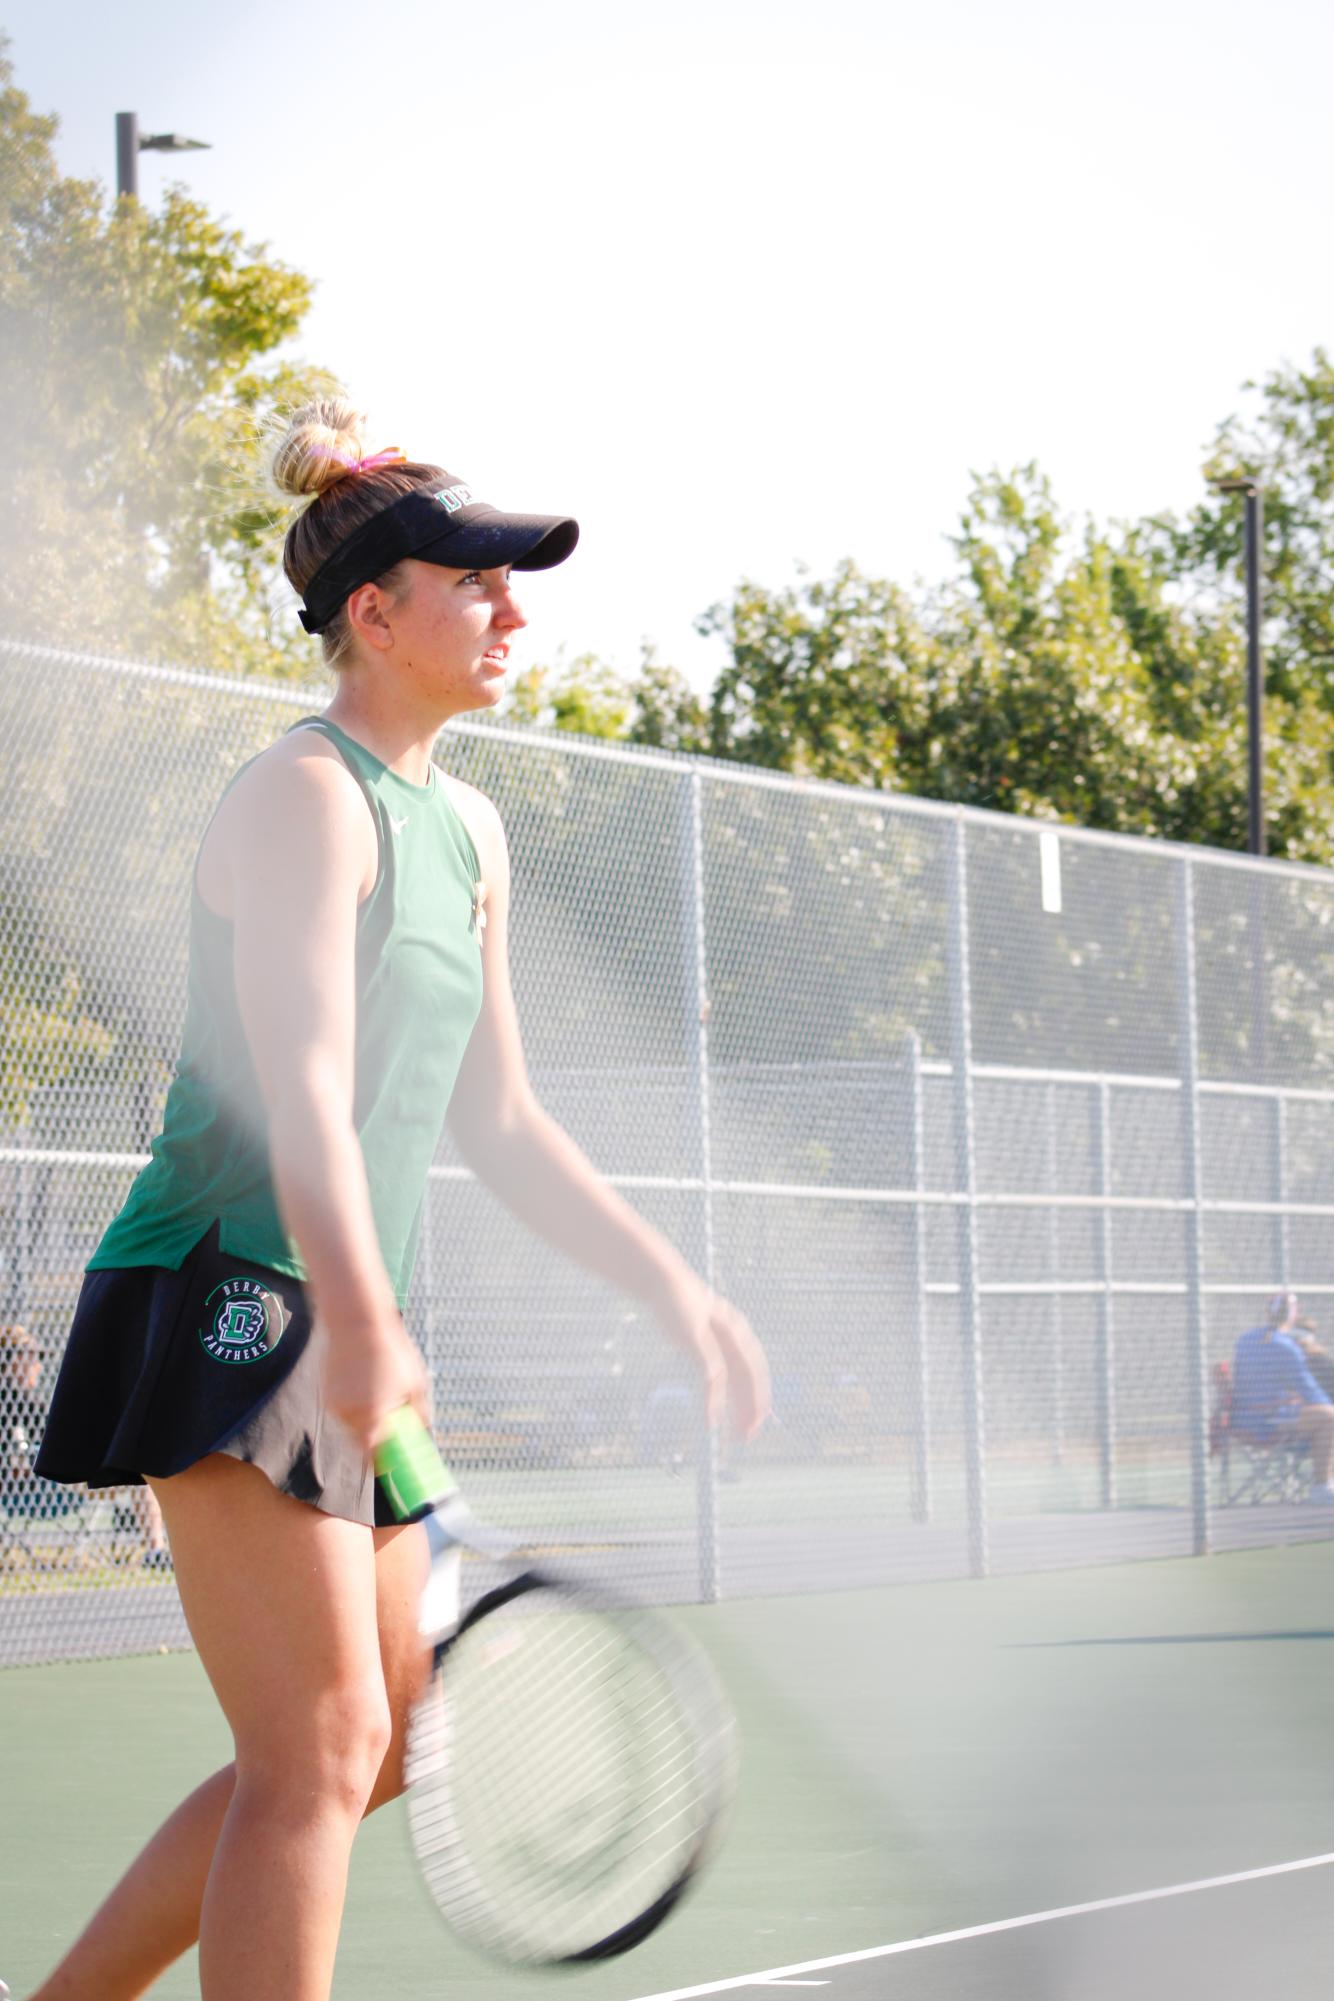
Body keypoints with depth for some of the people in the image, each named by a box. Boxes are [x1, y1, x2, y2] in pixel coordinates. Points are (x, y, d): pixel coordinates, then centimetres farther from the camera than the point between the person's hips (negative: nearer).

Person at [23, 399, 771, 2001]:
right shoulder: (307, 796, -11)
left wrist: (673, 1289, 17)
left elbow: (494, 1119, 21)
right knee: (324, 1746, -13)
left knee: (375, 1745, 12)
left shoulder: (467, 832, 17)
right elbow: (302, 1084, -26)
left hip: (341, 1333, 9)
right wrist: (357, 1314, -40)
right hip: (226, 1301, -9)